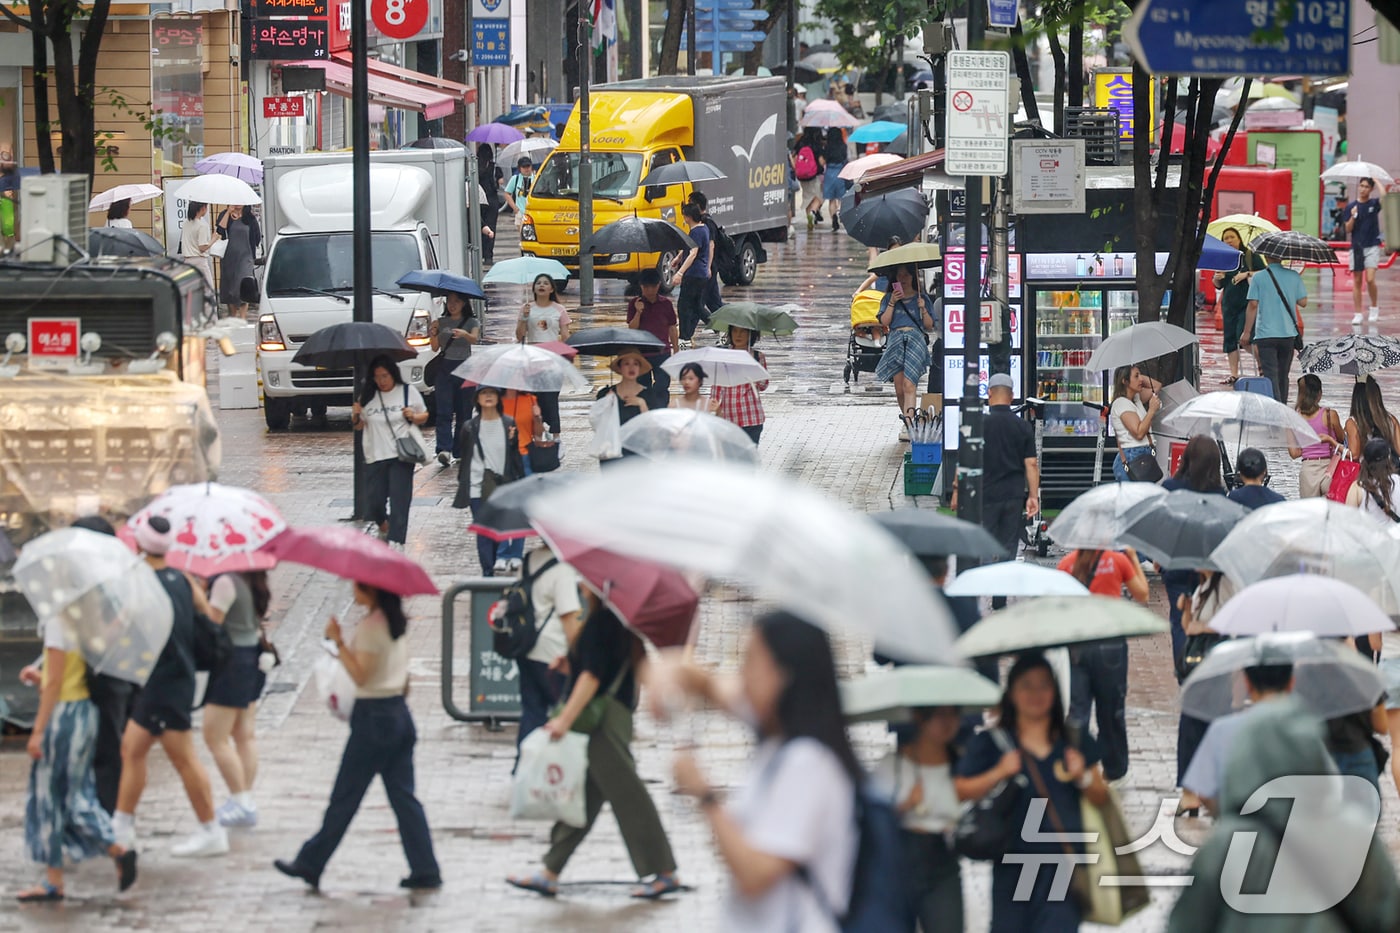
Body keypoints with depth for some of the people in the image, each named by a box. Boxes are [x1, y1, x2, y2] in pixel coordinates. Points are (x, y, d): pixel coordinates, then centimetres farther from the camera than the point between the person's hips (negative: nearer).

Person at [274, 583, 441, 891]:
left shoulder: (370, 625, -16)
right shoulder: (397, 622, 10)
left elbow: (361, 676, -20)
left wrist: (339, 642, -22)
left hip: (373, 716, -8)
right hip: (399, 714, 8)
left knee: (345, 796, 1)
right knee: (402, 796, 7)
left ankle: (310, 864, 11)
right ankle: (425, 871, 2)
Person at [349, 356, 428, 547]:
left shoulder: (408, 392, 2)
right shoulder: (367, 396, 6)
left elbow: (424, 416, 11)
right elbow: (359, 426, 15)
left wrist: (413, 417, -10)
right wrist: (356, 417, -7)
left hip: (402, 454, -2)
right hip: (375, 457, 2)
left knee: (399, 499, -10)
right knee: (374, 499, 3)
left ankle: (396, 541, -10)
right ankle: (383, 526, 35)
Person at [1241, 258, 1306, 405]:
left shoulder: (1258, 278, -5)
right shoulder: (1294, 277, 2)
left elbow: (1253, 305, -7)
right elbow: (1303, 302, 2)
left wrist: (1247, 332, -1)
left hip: (1265, 333, -3)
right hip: (1288, 332, 3)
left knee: (1271, 375, -7)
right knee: (1283, 375, 16)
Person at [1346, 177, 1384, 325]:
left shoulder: (1374, 204, 2)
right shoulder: (1351, 206, 4)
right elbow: (1348, 229, 2)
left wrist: (1376, 180, -10)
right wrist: (1353, 217, -16)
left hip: (1372, 246, -2)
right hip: (1356, 247, 2)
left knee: (1370, 279, -13)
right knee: (1357, 281, 3)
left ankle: (1375, 307, 8)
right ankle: (1357, 314, 7)